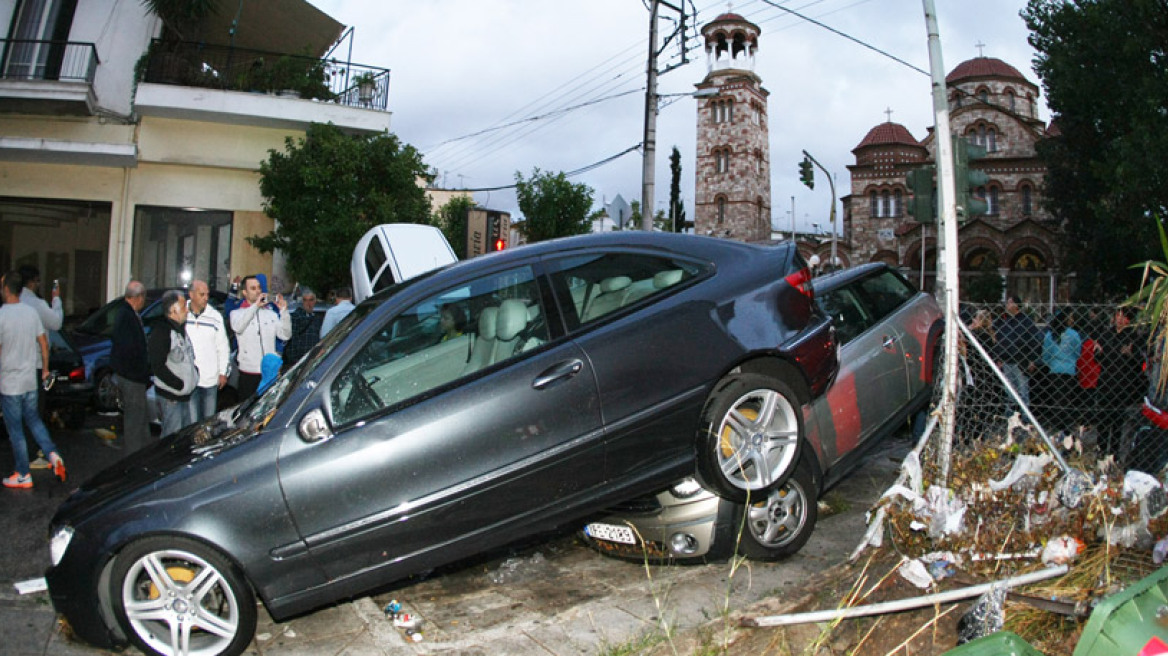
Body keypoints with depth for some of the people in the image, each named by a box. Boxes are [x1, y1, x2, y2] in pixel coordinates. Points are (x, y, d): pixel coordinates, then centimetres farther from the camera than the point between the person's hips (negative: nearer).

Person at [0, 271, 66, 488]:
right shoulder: (31, 312, 1)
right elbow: (44, 343, 8)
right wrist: (45, 368, 19)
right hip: (30, 381, 6)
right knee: (33, 420, 22)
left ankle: (23, 476, 14)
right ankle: (53, 454, 3)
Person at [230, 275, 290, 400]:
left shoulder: (271, 313, 12)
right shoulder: (237, 313, 5)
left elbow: (285, 335, 1)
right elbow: (238, 327, -19)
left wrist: (283, 311, -10)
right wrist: (255, 306, -19)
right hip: (248, 372, -2)